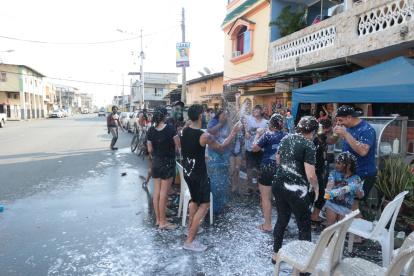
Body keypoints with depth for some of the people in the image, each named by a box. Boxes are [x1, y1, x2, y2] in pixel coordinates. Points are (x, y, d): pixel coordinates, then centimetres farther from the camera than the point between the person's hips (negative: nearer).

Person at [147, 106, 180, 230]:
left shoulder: (151, 130, -1)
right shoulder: (170, 128, -15)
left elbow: (150, 150, 3)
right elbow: (178, 146, -11)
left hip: (156, 162, 5)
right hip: (168, 162, -5)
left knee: (156, 191, 12)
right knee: (163, 193, 1)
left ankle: (158, 219, 25)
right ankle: (162, 222, 10)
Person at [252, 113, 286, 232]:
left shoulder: (268, 135, -12)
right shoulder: (286, 136, 2)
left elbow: (255, 148, -7)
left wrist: (258, 135, 3)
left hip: (268, 168, -5)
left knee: (266, 198, 5)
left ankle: (267, 225, 12)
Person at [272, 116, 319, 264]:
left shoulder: (286, 138, 7)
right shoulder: (308, 144, -13)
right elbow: (310, 175, -18)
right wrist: (316, 187, 1)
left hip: (278, 184, 7)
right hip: (296, 189, -7)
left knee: (282, 219, 22)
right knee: (304, 226, 11)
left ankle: (276, 254, 34)